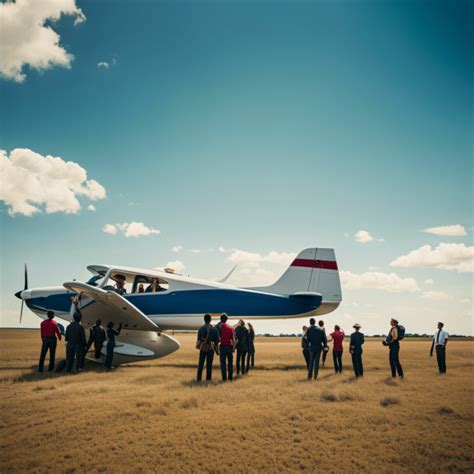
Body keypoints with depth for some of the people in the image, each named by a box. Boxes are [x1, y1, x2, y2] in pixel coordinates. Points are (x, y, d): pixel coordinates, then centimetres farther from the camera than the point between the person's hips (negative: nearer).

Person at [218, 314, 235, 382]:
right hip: (229, 346, 2)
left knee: (223, 363, 2)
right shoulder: (231, 327, 4)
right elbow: (233, 339, 1)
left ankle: (224, 378, 1)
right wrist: (233, 347, 5)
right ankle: (230, 378, 11)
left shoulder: (220, 326, -3)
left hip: (222, 346, -2)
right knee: (230, 363, 11)